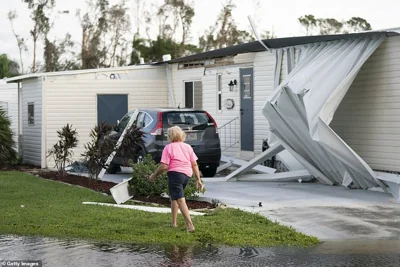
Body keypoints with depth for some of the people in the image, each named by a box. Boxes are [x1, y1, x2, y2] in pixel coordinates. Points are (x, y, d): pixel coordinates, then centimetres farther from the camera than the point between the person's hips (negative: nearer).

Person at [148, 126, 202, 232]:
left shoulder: (168, 147, -5)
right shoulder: (188, 147, 12)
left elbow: (164, 166, -11)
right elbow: (194, 164, 8)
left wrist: (154, 175, 2)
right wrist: (198, 179, 11)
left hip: (175, 173, -7)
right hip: (187, 174, 7)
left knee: (180, 200, -10)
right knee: (174, 197, 23)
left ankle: (190, 225, -20)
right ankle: (174, 223, 25)